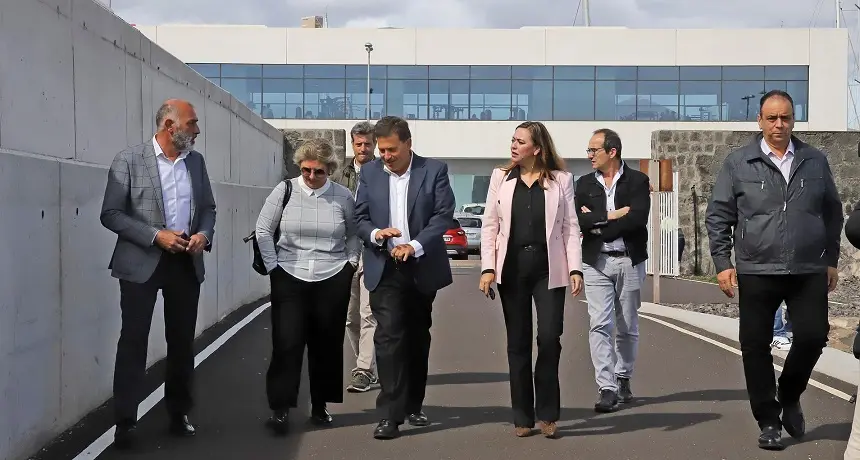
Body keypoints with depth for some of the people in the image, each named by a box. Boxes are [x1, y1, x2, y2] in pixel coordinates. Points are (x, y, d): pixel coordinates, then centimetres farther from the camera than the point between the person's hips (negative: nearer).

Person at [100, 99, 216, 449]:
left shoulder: (196, 161, 8)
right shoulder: (129, 160, -7)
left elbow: (208, 207, 16)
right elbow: (110, 214, -10)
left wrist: (204, 234, -5)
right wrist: (156, 236, -19)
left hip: (186, 263, 5)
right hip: (142, 263, -5)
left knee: (182, 341, 11)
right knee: (133, 341, -2)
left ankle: (179, 413, 24)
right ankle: (125, 422, 5)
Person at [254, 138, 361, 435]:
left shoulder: (343, 196, -1)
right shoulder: (285, 191, -3)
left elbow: (354, 234, 12)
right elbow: (263, 230, 2)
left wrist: (350, 263, 4)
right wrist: (272, 266, -1)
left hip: (332, 281, 1)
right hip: (290, 279, -1)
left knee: (326, 345, 8)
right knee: (287, 343, -5)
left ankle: (320, 406, 22)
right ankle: (280, 409, 2)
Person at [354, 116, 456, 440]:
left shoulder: (434, 170, -2)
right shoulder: (369, 173, 5)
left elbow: (444, 215, -8)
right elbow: (359, 216, 6)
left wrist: (415, 245, -20)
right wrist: (374, 234, -16)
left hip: (421, 267, 0)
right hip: (384, 268, 0)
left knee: (418, 338, 11)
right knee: (389, 337, -10)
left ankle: (413, 405, 25)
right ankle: (390, 414, -9)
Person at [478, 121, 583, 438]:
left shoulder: (561, 180, 4)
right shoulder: (500, 177, 8)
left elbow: (571, 228, 3)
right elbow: (489, 226, 6)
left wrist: (575, 269, -7)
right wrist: (488, 269, -4)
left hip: (548, 269, -1)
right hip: (512, 269, 2)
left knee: (550, 339, -8)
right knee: (518, 344, 6)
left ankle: (547, 414, 8)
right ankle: (523, 418, 15)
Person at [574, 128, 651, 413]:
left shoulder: (637, 181, 0)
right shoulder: (585, 184, 9)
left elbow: (638, 218, -15)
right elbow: (578, 221, -5)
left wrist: (596, 225, -11)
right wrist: (611, 215, -12)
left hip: (630, 261, -1)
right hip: (596, 262, 1)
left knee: (628, 327, 8)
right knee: (599, 325, -8)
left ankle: (623, 379, 26)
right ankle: (607, 389, -8)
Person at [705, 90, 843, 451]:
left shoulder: (815, 161, 8)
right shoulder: (738, 163, 2)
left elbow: (832, 213, 15)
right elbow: (718, 216, 2)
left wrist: (831, 260, 11)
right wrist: (723, 263, -5)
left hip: (809, 272, 2)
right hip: (756, 272, -1)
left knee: (813, 336, -4)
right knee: (756, 347, 2)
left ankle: (789, 397, 25)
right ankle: (769, 421, 17)